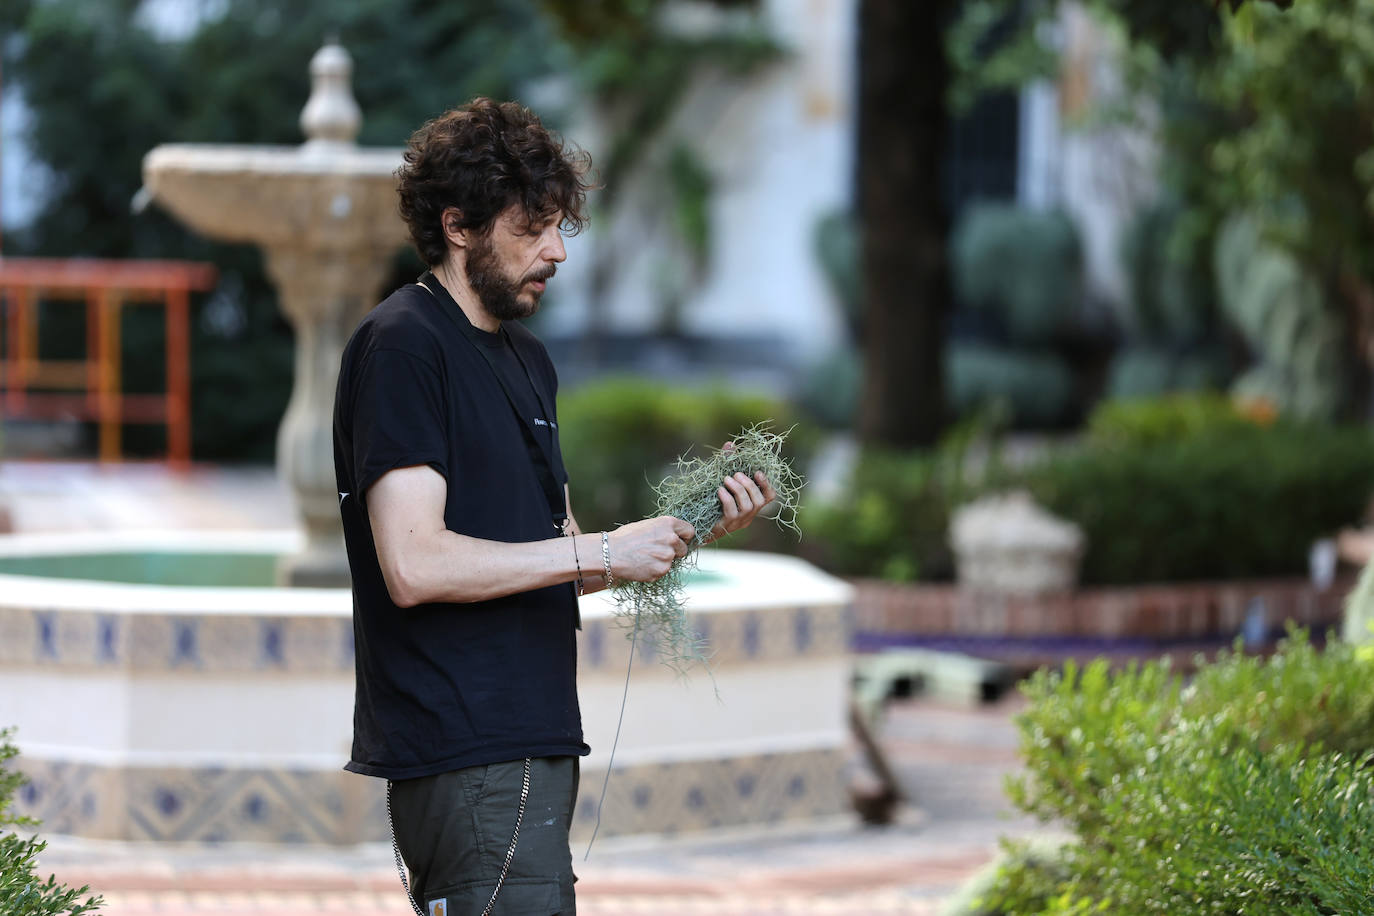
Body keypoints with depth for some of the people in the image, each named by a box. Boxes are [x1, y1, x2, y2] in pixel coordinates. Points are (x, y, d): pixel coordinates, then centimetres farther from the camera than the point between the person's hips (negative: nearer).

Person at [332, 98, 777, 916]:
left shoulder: (527, 360, 20)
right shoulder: (401, 346, -9)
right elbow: (415, 565, -19)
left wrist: (690, 530, 6)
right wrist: (603, 550, -14)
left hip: (533, 745, 9)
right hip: (466, 755, -9)